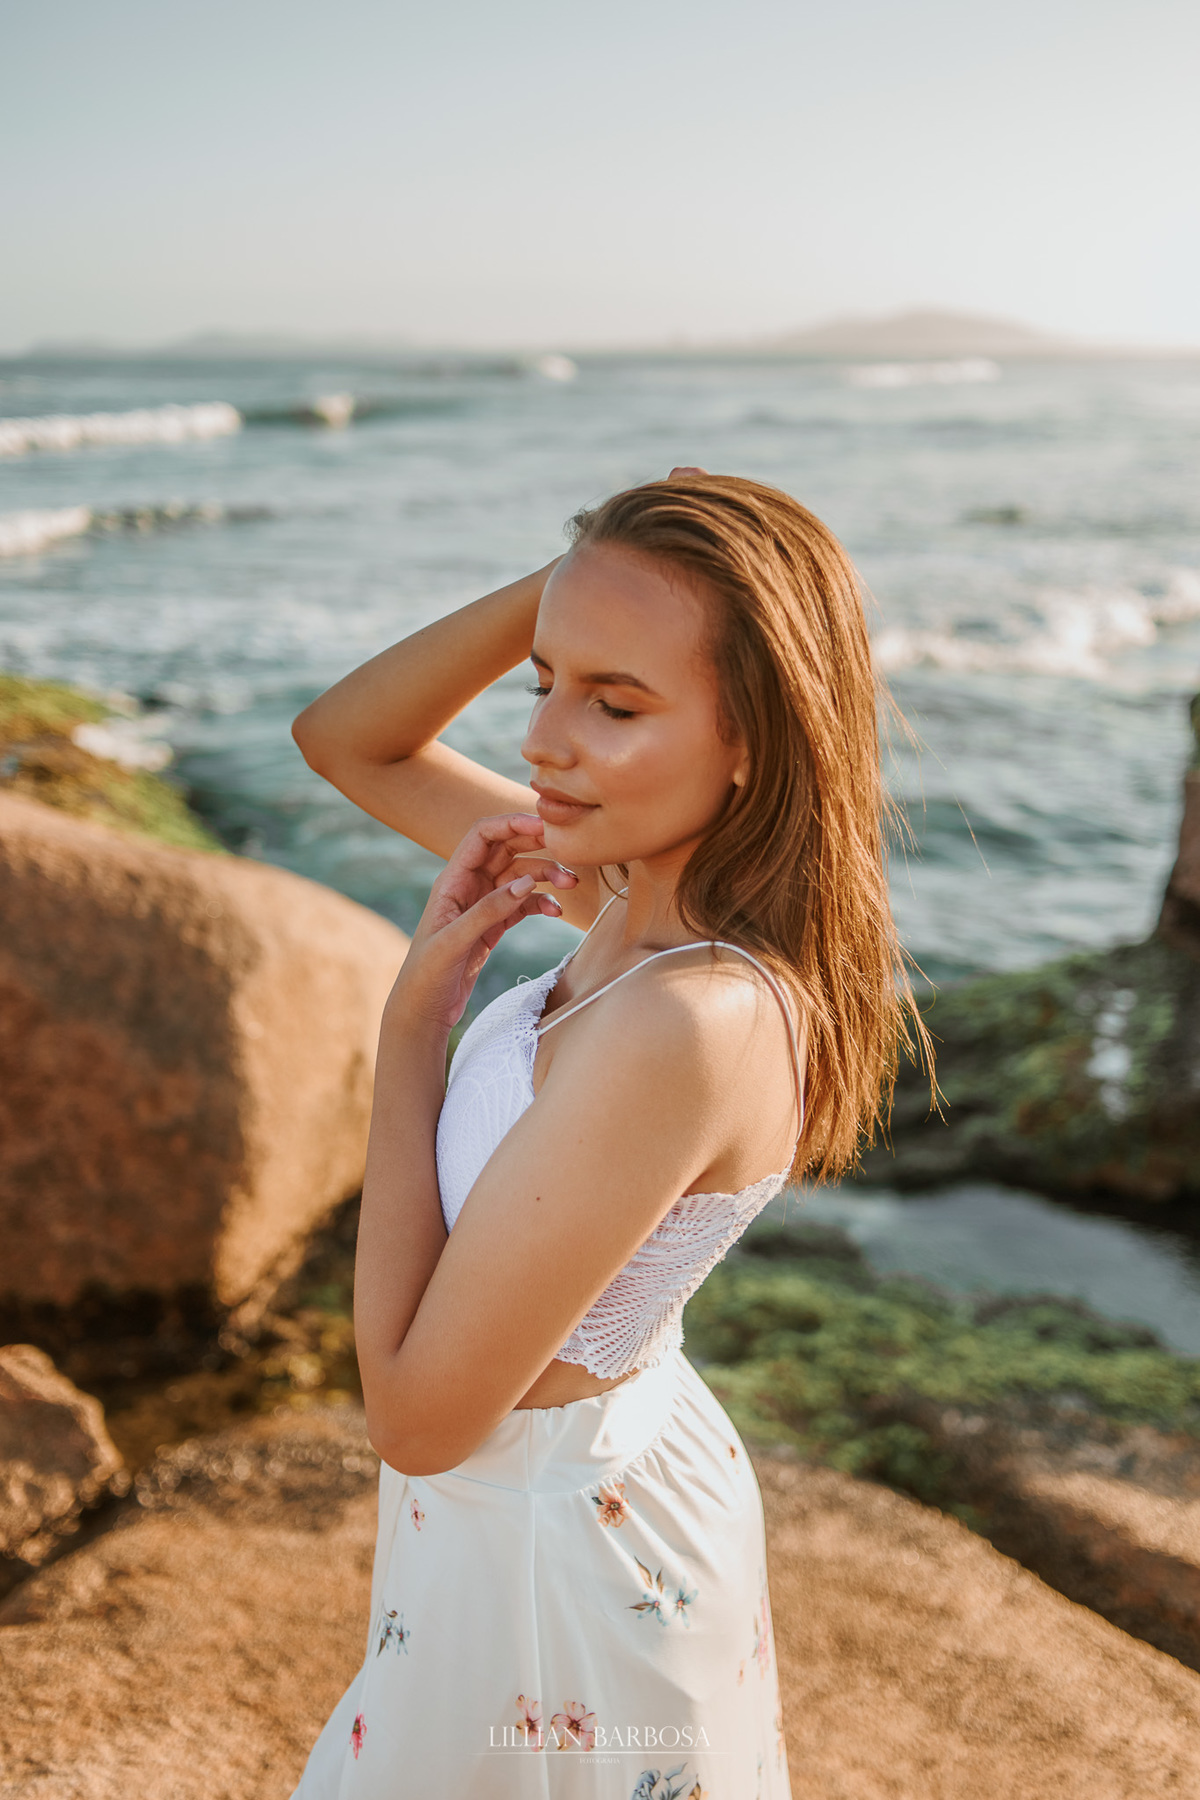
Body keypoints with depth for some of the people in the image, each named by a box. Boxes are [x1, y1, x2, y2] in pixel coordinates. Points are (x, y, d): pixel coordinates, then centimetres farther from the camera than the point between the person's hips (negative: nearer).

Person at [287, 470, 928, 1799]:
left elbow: (419, 1414, -26)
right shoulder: (642, 883, -10)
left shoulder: (689, 1025, -35)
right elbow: (342, 740, 2)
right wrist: (566, 583, -14)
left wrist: (415, 1010, -22)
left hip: (546, 1553, -7)